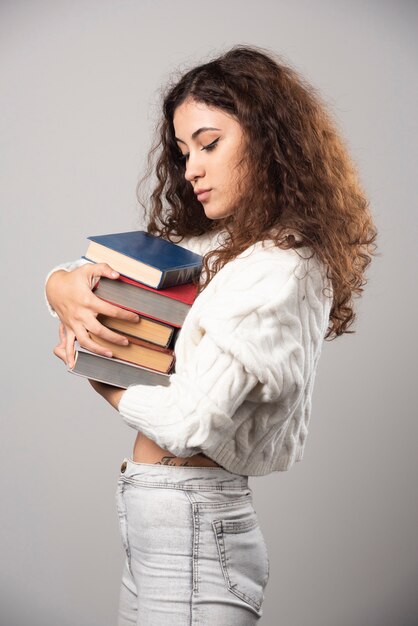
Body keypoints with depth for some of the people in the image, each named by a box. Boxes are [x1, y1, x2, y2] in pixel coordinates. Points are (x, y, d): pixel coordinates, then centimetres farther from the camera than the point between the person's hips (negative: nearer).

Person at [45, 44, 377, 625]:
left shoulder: (279, 271, -18)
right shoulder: (214, 245, 9)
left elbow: (188, 422, -25)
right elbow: (68, 274, 15)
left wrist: (100, 380, -6)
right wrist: (64, 286, -9)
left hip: (192, 531, -8)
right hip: (158, 529, 8)